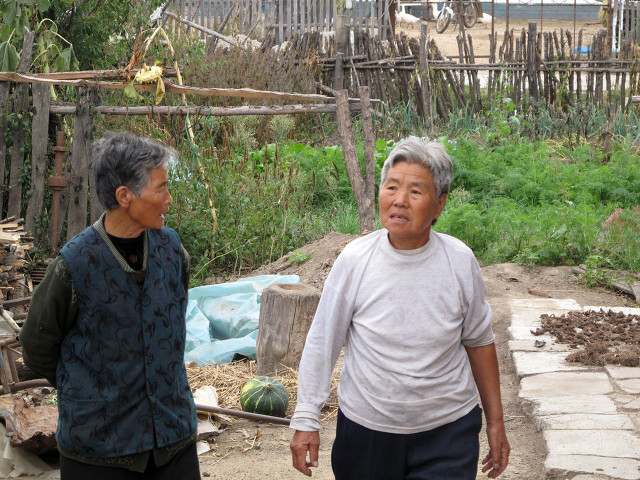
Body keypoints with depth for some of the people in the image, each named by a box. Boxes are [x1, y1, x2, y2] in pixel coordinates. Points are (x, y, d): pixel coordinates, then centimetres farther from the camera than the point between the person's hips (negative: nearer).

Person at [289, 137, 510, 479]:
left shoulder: (460, 262, -7)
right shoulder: (354, 261, -11)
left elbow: (479, 342, 5)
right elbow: (321, 343, -3)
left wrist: (495, 422, 10)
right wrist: (306, 420, -4)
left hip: (448, 428, 0)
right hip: (366, 427, 0)